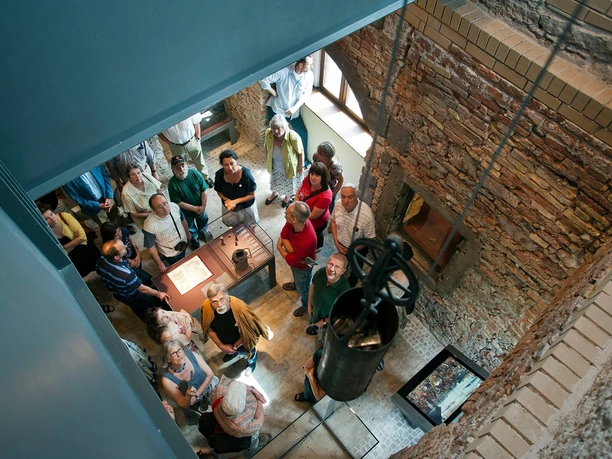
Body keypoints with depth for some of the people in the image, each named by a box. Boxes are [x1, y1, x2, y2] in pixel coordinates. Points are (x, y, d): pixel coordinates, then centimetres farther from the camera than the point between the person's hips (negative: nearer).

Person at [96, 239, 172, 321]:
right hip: (131, 297, -7)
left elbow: (99, 272, 0)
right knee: (163, 300, 13)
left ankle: (145, 320, 60)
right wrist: (158, 294, -12)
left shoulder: (101, 260, -25)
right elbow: (142, 289, -29)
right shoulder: (125, 274, -46)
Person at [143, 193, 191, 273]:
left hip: (184, 243, 4)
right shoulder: (149, 225, -39)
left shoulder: (175, 207, -26)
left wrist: (188, 233, 13)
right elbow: (151, 247, -23)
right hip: (171, 254, -4)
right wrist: (159, 263, -14)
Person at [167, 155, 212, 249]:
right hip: (186, 211, -2)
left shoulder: (195, 174, -25)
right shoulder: (172, 184, -31)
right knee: (191, 229, 27)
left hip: (201, 207, 2)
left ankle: (204, 231, 66)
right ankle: (194, 239, 59)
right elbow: (178, 203, -23)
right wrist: (194, 208, -24)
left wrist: (203, 206, -21)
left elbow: (203, 190, -15)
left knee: (203, 222, 33)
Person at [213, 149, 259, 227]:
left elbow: (252, 195, -23)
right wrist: (226, 200, -27)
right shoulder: (219, 174, -27)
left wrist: (236, 201, -33)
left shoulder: (245, 173, -34)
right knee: (232, 226, 30)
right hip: (228, 207, 2)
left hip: (246, 207, -2)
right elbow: (219, 191, -7)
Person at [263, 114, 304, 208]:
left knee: (289, 184, 27)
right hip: (275, 167, 3)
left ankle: (287, 196, 61)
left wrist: (301, 166, -11)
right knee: (274, 182, 32)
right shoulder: (268, 134, -26)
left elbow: (300, 152, -20)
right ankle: (274, 193, 65)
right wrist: (267, 159, 8)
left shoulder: (293, 137, -37)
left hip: (289, 167, -3)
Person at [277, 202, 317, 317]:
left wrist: (279, 248, -17)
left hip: (303, 266, -6)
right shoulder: (294, 221, -30)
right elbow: (283, 236, -15)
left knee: (303, 288, 25)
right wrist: (292, 250, -30)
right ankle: (296, 284, 72)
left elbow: (291, 260, -33)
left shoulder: (306, 241, -48)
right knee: (295, 275, 39)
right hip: (295, 258, 6)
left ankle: (307, 305, 55)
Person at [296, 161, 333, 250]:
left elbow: (313, 216, -31)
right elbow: (298, 193, -6)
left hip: (316, 223, -5)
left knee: (316, 234, 28)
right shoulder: (307, 179, -24)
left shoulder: (324, 197, -43)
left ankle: (317, 247, 61)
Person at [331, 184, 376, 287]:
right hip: (341, 244, 3)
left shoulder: (367, 215, -40)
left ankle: (351, 283, 60)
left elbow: (370, 239, -26)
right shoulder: (338, 205, -26)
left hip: (358, 248, -3)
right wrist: (336, 242, -11)